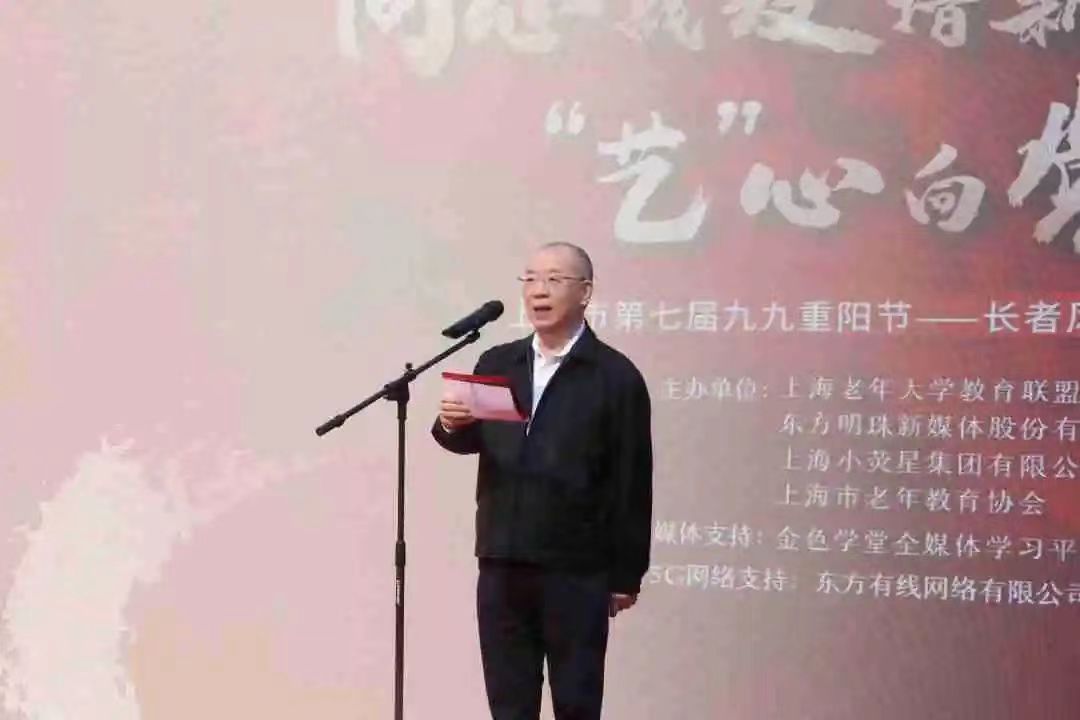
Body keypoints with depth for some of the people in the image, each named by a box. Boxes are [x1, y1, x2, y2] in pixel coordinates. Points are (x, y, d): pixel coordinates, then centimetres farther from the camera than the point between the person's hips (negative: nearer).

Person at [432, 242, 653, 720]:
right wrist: (452, 425, -18)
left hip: (577, 571, -4)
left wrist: (626, 574, -5)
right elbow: (472, 442, 6)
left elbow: (632, 484, -4)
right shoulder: (496, 365, 10)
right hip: (501, 564, 4)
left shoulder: (616, 376, -4)